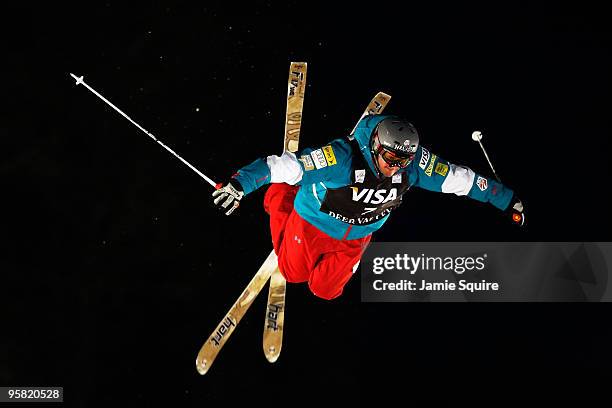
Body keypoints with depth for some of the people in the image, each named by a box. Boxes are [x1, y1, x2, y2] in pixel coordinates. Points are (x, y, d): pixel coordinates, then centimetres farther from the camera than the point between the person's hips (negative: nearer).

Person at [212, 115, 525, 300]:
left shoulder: (414, 162, -28)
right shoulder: (341, 157, -42)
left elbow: (458, 178, -17)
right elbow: (287, 165, -43)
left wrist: (506, 200, -10)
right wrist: (240, 184, -54)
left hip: (357, 237, 4)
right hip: (313, 223, -4)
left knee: (325, 290, 16)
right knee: (294, 274, 22)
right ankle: (280, 197, 39)